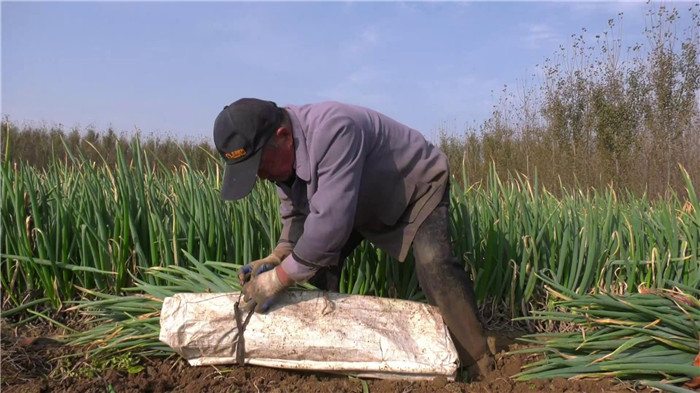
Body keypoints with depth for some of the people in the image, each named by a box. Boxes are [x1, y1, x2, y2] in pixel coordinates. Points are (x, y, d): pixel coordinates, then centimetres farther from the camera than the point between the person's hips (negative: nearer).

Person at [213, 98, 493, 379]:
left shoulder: (333, 132, -42)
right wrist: (277, 256, -21)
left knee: (433, 262, -28)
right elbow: (295, 213, -2)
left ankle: (479, 366, -14)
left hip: (419, 185, -8)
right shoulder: (282, 153, -14)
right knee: (316, 255, -4)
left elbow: (330, 221, -45)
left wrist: (279, 278, -38)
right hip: (366, 200, 8)